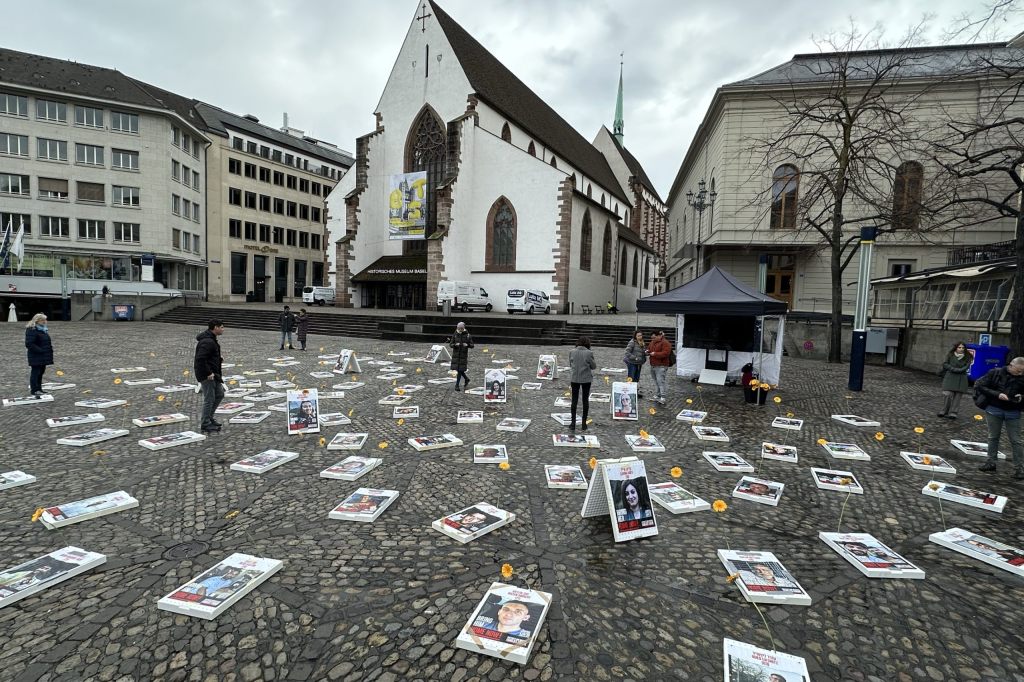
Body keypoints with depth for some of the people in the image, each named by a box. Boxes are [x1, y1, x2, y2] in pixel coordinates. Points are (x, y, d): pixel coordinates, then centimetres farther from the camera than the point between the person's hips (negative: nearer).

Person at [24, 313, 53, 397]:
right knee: (35, 372, -4)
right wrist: (39, 350, -24)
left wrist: (50, 348, 10)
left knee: (41, 372, 15)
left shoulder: (44, 329, 15)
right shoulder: (31, 330, -14)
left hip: (43, 356, 9)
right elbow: (29, 344, -22)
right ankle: (34, 389, 0)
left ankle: (39, 388, 23)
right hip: (36, 357, -9)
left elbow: (47, 342, 26)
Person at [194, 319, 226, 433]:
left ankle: (209, 417, 28)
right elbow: (200, 359, -28)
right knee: (209, 399, -2)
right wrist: (208, 373, -24)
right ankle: (205, 424, 9)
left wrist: (219, 359, 9)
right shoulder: (207, 342, -21)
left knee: (219, 394, 17)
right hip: (207, 375, -11)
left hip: (213, 373, 11)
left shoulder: (211, 339, 13)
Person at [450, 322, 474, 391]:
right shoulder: (454, 335, 1)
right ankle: (466, 379, 31)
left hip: (463, 355, -3)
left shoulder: (467, 335, -4)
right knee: (457, 369, 6)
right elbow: (451, 344, 2)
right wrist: (455, 345, -20)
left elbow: (472, 345, -1)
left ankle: (457, 385, 4)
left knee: (460, 370, -5)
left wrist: (467, 345, -22)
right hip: (456, 354, 3)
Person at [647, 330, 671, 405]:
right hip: (653, 365, 8)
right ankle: (656, 396, 19)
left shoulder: (665, 343, -11)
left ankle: (662, 398, -9)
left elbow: (665, 353, -21)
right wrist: (647, 351, 3)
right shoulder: (653, 342, 15)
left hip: (661, 366, -8)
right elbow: (649, 348, 28)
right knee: (656, 382, 12)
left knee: (660, 382, -11)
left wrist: (655, 354, -21)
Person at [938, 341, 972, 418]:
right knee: (948, 394, -10)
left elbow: (966, 367, -3)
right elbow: (945, 364, 0)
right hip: (950, 377, -1)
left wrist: (958, 370, -14)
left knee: (957, 396, -3)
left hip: (961, 379, 1)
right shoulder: (950, 355, 5)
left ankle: (953, 413, 1)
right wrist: (953, 369, -13)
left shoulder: (967, 357, 6)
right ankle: (944, 411, 2)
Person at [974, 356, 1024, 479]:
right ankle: (991, 462, 21)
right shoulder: (995, 373, -7)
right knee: (993, 437, 11)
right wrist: (997, 394, -19)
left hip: (1013, 413, 0)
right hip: (994, 410, 0)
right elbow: (979, 386, -8)